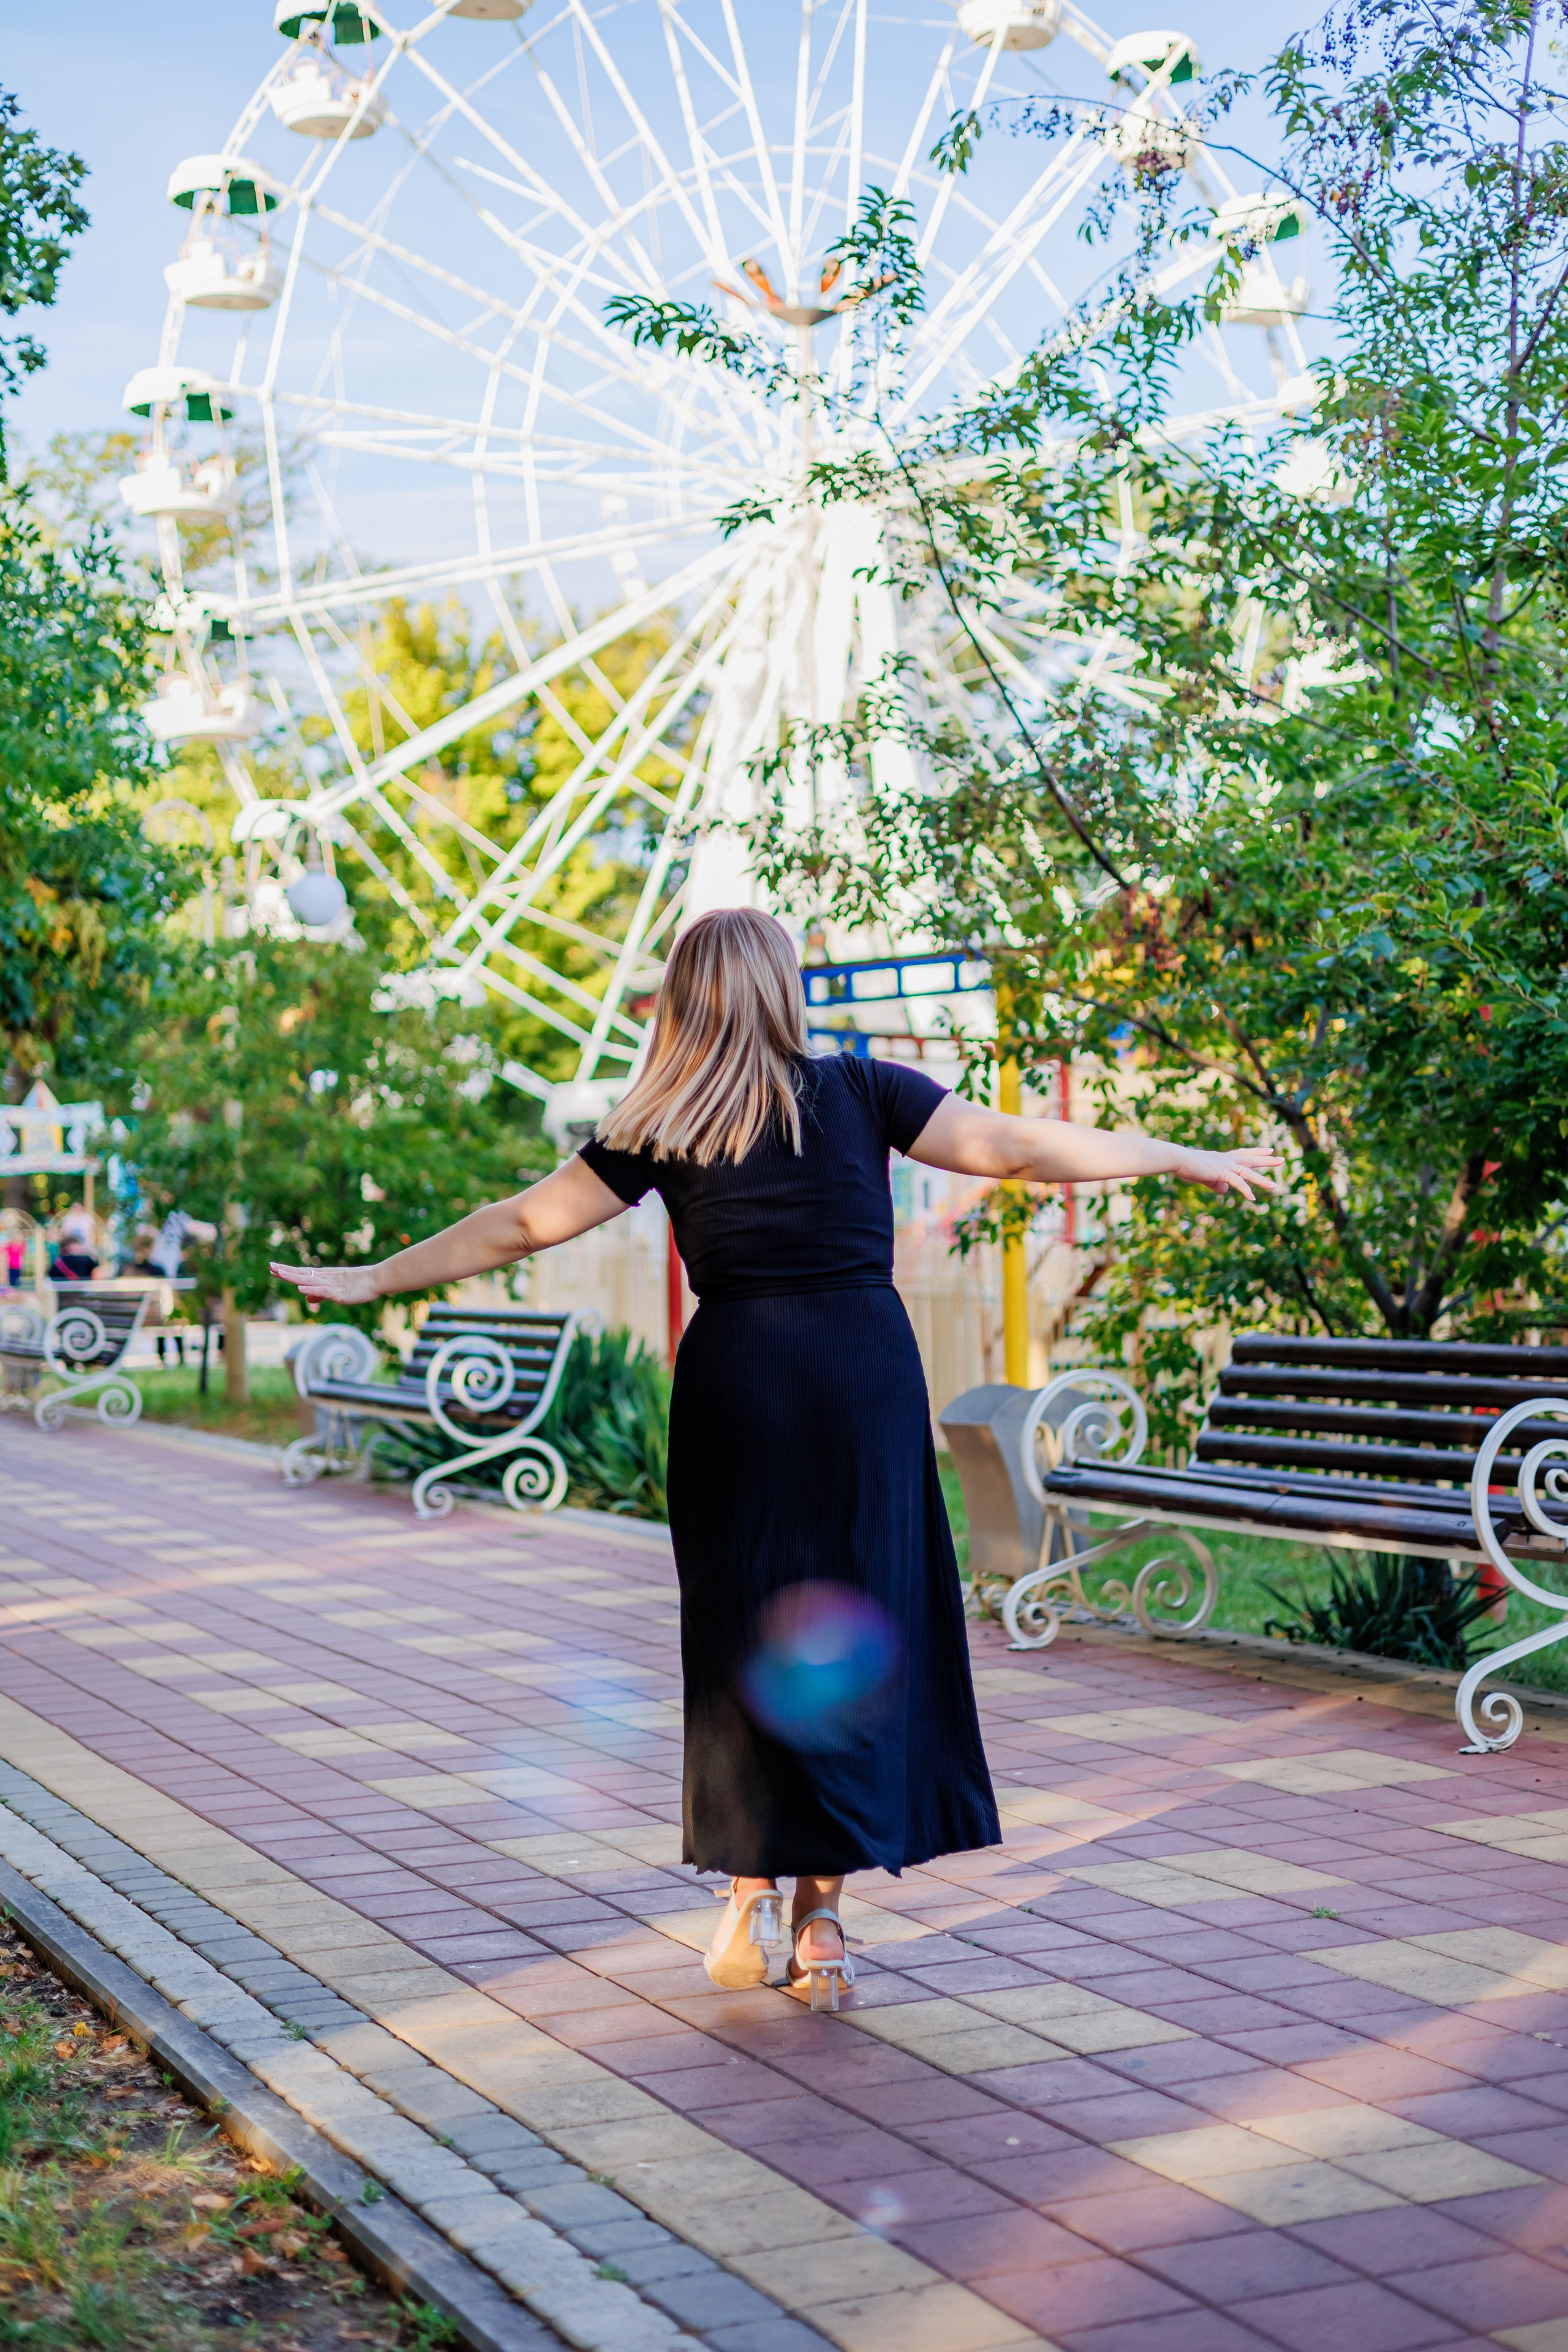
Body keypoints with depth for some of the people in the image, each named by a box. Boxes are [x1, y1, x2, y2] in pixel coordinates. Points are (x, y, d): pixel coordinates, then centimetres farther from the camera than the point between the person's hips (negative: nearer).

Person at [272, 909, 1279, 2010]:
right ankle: (821, 1916, 10)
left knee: (743, 1633, 11)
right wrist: (1191, 1159, 9)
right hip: (864, 1368, -1)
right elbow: (1019, 1147, 1)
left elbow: (522, 1224, 7)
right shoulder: (860, 1091, 1)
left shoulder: (660, 1132, 4)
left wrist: (373, 1279, 19)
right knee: (857, 1630, 7)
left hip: (736, 1378, 1)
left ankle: (754, 1891, 9)